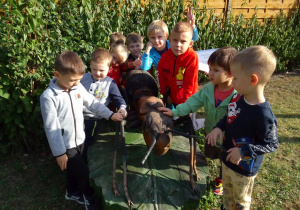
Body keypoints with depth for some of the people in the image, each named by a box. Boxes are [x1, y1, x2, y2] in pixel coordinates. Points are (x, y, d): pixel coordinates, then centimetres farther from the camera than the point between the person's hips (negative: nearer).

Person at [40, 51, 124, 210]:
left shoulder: (78, 88, -5)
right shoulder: (48, 97, -22)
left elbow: (93, 103, 6)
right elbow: (51, 127, -20)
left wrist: (110, 115, -2)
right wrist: (59, 152, -17)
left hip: (79, 139, 6)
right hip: (65, 145, -6)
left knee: (75, 170, 23)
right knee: (83, 171, 1)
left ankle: (72, 192, 50)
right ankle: (89, 197, 28)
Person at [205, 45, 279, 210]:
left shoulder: (263, 115, -32)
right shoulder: (237, 98, -11)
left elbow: (271, 145, -21)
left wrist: (243, 151, -28)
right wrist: (219, 127, -11)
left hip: (244, 168, -6)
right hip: (227, 159, 7)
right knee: (227, 192, 31)